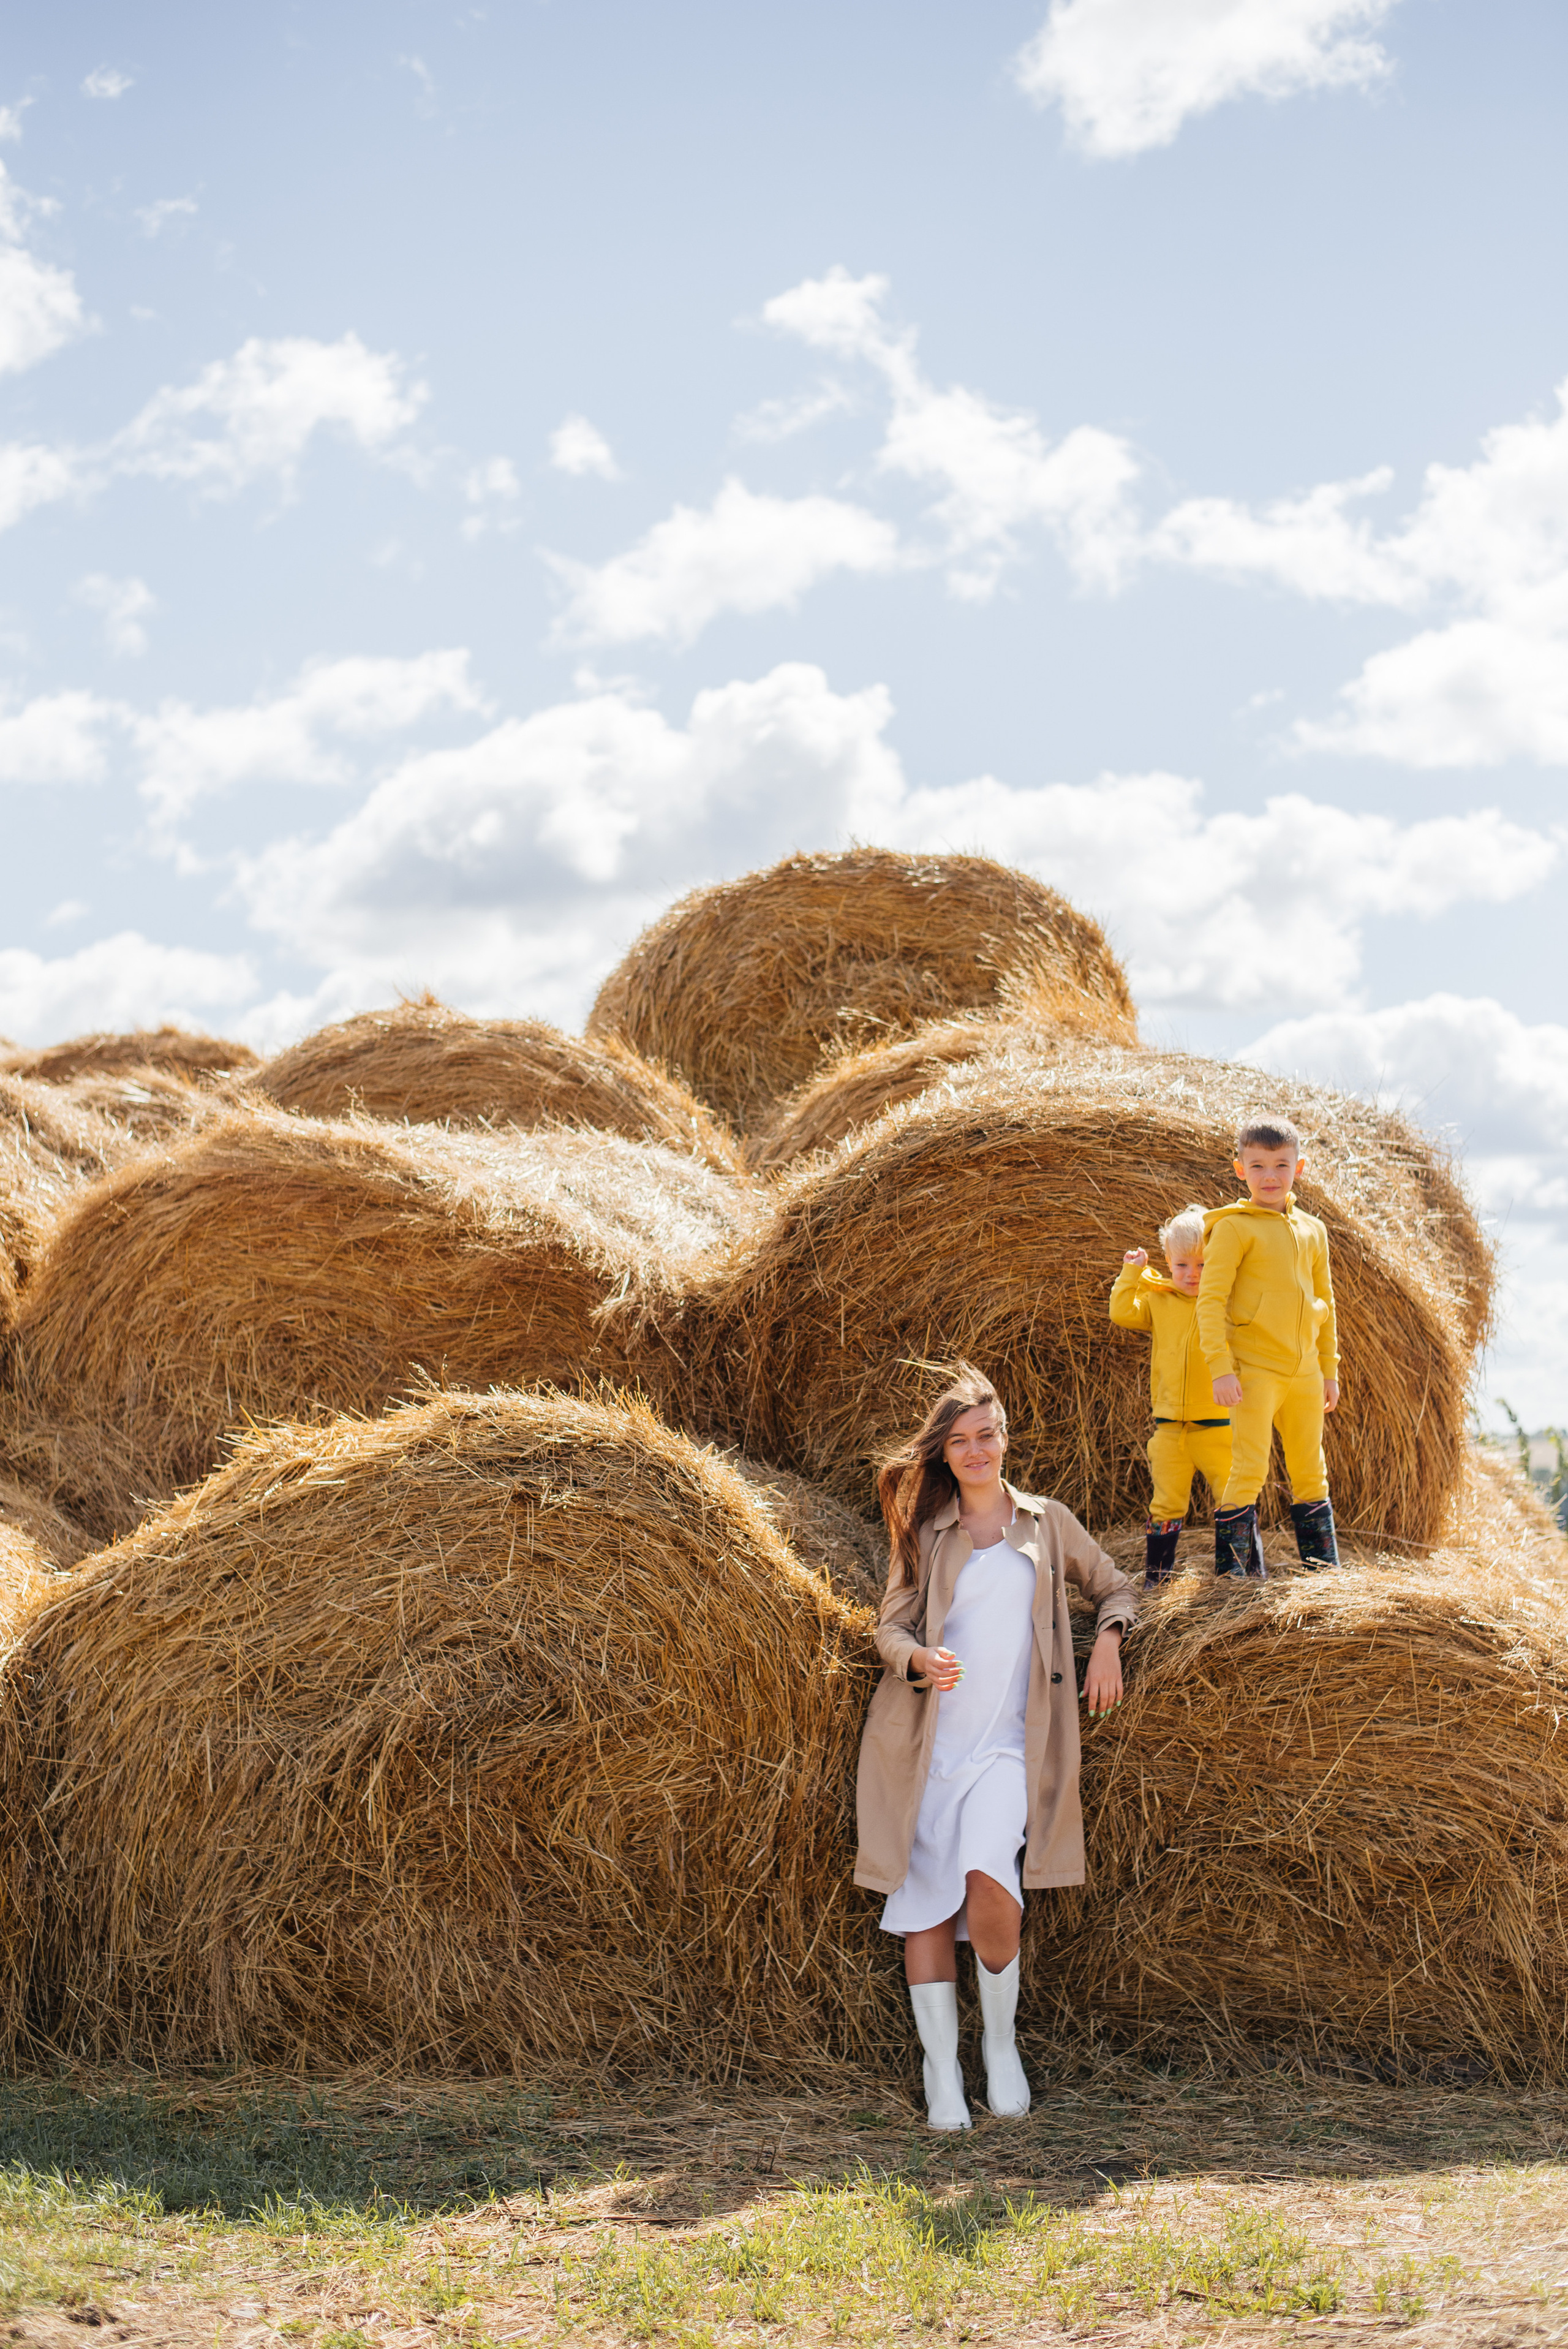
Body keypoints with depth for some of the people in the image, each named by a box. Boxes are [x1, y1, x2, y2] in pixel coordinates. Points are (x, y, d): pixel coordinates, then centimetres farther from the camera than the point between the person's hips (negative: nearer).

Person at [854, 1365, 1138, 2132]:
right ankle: (941, 2078, 5)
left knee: (989, 1880, -22)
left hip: (1005, 1747, -1)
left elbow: (1117, 1588, 23)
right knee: (927, 1905, -2)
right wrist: (922, 1661, -16)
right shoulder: (925, 1530, 10)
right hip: (925, 1742, 1)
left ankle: (1000, 2041, 0)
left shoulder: (1047, 1522, 12)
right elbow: (890, 1627, 6)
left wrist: (1108, 1639, 2)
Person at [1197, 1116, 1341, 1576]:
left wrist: (1330, 1370, 17)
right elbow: (1210, 1301, -10)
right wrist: (1220, 1368, -17)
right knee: (1250, 1469, -10)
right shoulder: (1234, 1227, -6)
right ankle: (1230, 1570, -2)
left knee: (1310, 1471, 12)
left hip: (1304, 1373, 6)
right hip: (1254, 1369, -6)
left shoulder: (1312, 1231, 12)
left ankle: (1325, 1567, 22)